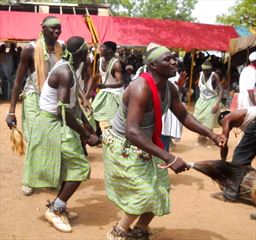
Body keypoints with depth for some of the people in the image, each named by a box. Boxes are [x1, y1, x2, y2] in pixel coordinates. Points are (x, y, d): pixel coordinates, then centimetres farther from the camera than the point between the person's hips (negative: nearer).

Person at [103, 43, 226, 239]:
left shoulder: (170, 88, -5)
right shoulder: (141, 89, -33)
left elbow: (184, 116, 8)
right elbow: (131, 131, -42)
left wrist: (211, 134, -6)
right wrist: (169, 158, -46)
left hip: (143, 144, 9)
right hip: (123, 146, -8)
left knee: (159, 189, 10)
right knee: (143, 193, -8)